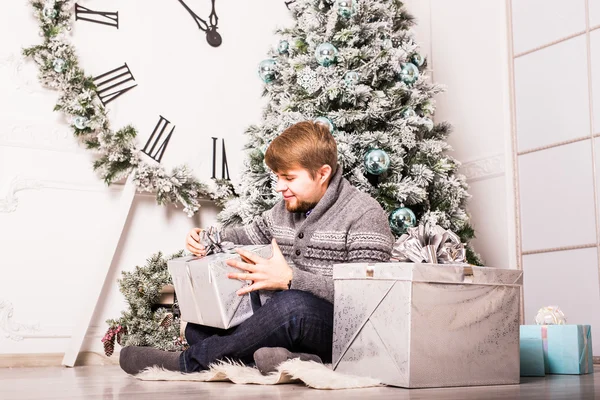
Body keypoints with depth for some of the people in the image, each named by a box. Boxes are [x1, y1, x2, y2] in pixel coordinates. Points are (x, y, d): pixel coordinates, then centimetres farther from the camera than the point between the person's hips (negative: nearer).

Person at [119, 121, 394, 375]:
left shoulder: (364, 214, -10)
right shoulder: (284, 209, 15)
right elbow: (247, 236, 29)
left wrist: (290, 279, -27)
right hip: (287, 320, 8)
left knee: (293, 304, -40)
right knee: (199, 325, -6)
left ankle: (188, 362, -25)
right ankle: (291, 359, -29)